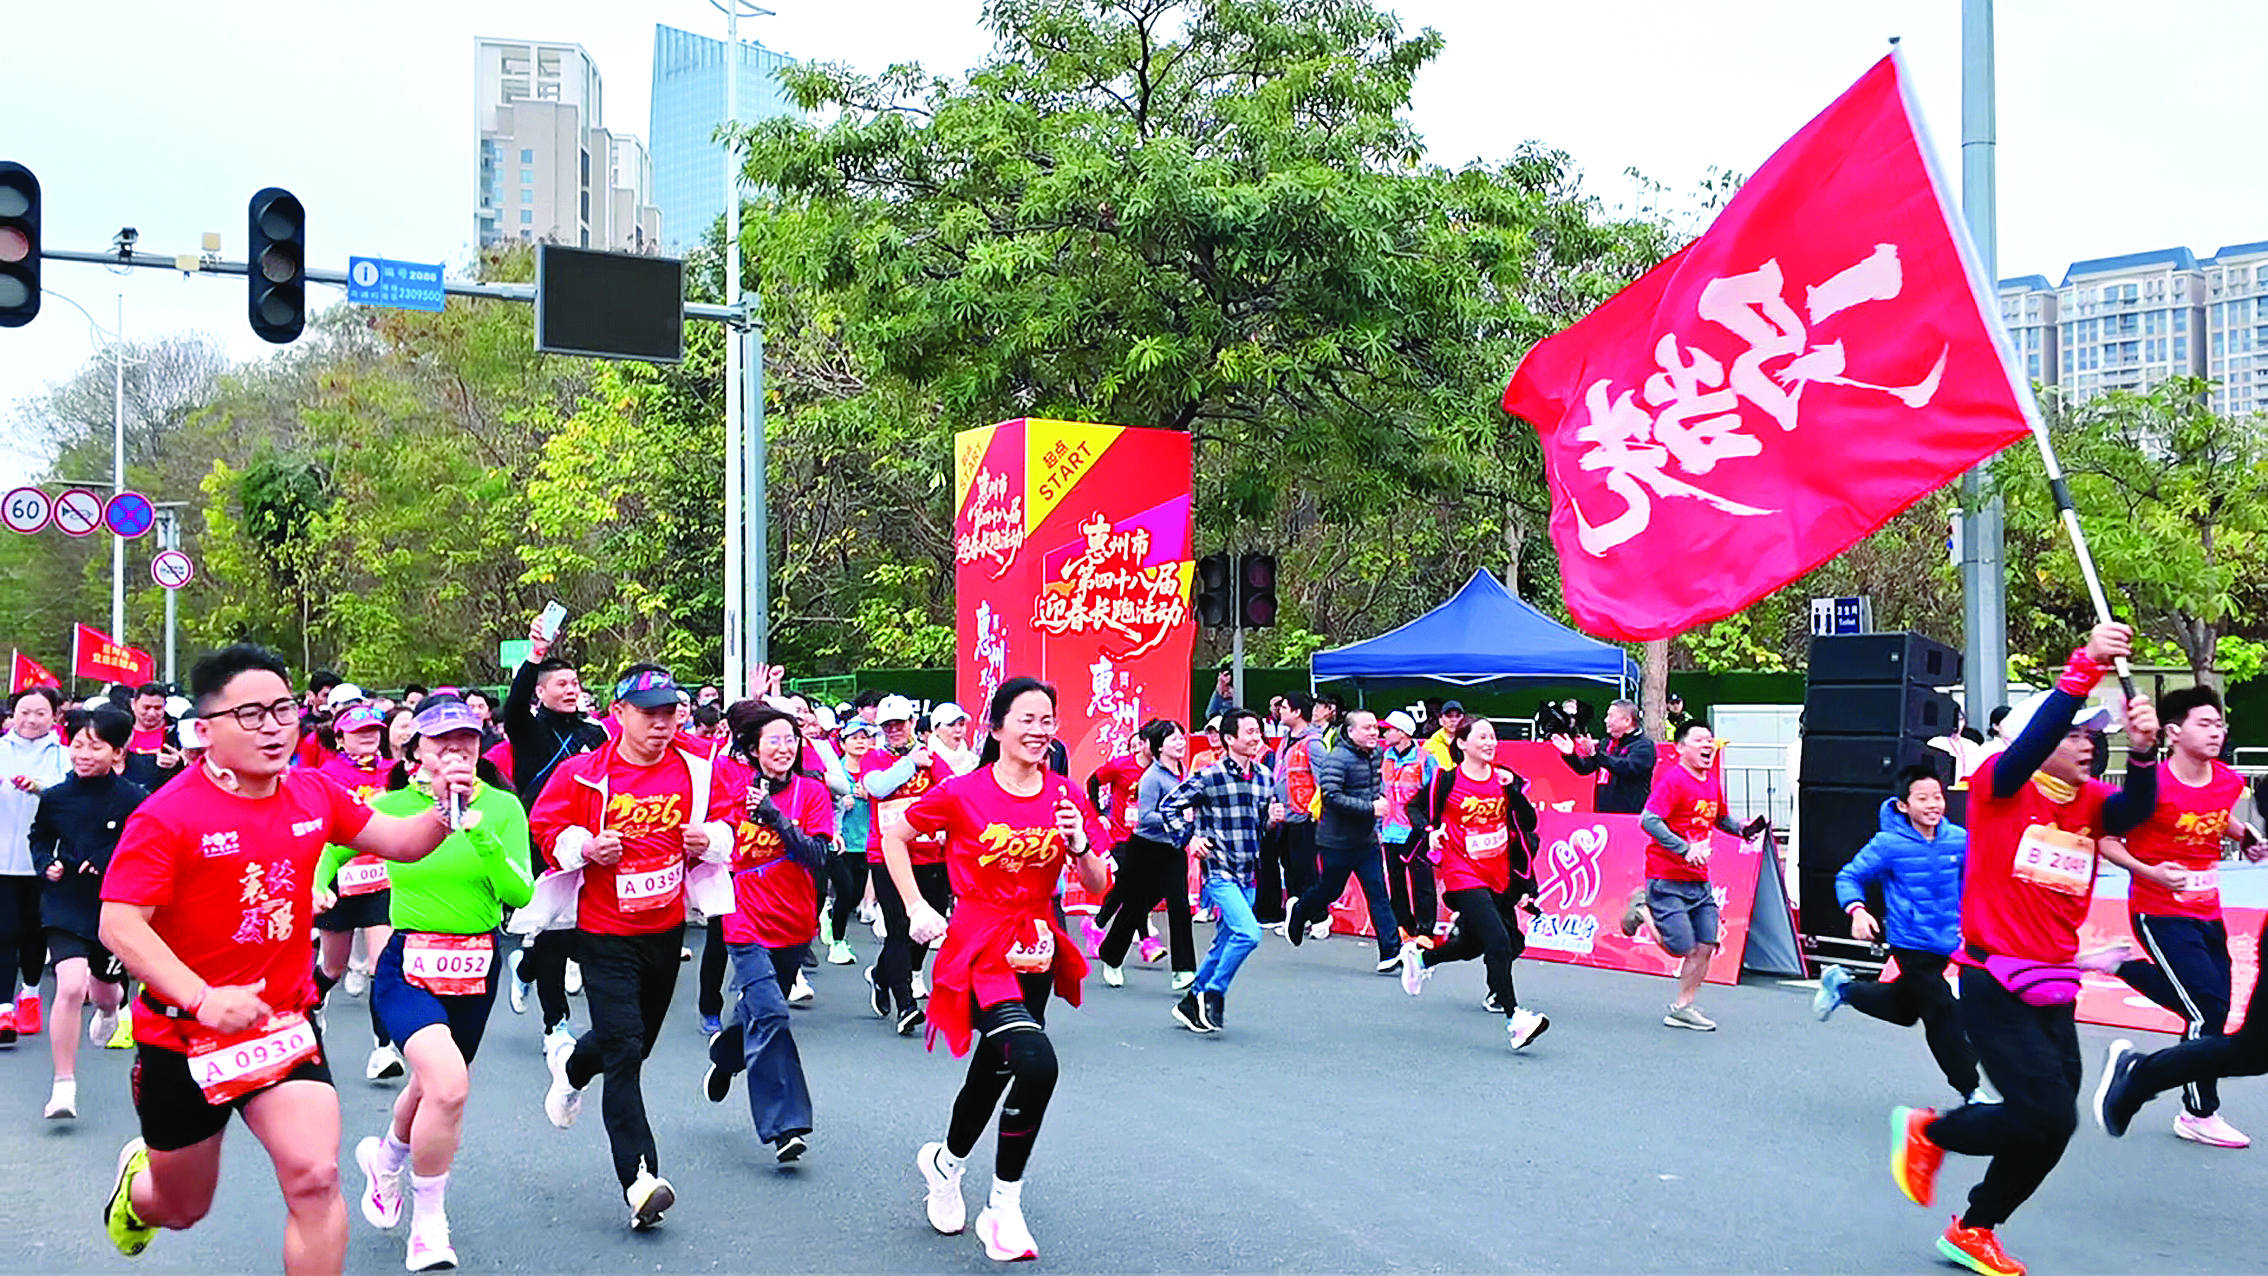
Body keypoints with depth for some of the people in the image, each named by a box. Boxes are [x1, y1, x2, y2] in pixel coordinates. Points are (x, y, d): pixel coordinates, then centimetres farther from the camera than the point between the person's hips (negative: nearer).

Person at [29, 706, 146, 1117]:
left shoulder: (134, 800, -12)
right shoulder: (55, 797, -5)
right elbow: (39, 836, 14)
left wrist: (107, 864, -19)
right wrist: (46, 863, -4)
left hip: (114, 907, 0)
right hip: (66, 904, 0)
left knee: (105, 989, 19)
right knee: (70, 986, -18)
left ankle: (109, 1008, 60)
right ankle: (64, 1085, -7)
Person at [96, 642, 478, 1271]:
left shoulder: (314, 794, -1)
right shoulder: (166, 816, -16)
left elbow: (399, 841, 10)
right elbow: (119, 924, -20)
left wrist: (441, 810, -12)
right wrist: (202, 998, -32)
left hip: (284, 1024, 2)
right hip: (181, 1038, -2)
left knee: (315, 1178, -17)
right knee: (182, 1209, 18)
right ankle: (137, 1179, 55)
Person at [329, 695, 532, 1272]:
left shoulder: (502, 807, -6)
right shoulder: (389, 806, -5)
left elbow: (520, 894, -18)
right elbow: (334, 848, 16)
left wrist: (478, 832, -28)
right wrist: (318, 888, -2)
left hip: (476, 966, 3)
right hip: (406, 964, -3)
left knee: (432, 1085, 22)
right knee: (448, 1085, -24)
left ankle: (386, 1157, 57)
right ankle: (428, 1227, -4)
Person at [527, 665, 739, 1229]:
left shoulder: (699, 769, -4)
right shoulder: (583, 774, -11)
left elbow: (727, 816, 9)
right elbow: (546, 827, -1)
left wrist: (709, 840, -12)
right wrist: (584, 847, -20)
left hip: (666, 927, 4)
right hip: (605, 933, -4)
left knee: (639, 1039, 20)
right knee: (624, 1052, -10)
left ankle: (571, 1062, 54)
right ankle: (640, 1179, -7)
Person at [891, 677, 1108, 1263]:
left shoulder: (1067, 797, 0)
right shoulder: (963, 793, -10)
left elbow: (1098, 887, 3)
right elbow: (893, 835, 4)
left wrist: (1080, 845, -17)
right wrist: (917, 909, -2)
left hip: (1035, 950, 5)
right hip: (980, 947, -5)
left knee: (994, 1072, 17)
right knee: (1037, 1062, -24)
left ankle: (945, 1161, 47)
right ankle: (1004, 1209, -5)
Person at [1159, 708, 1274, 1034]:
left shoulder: (1265, 777, 9)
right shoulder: (1209, 777, -10)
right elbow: (1169, 806, -3)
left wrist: (1273, 820, 0)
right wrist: (1189, 838, -11)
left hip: (1249, 874, 7)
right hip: (1219, 871, -7)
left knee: (1224, 942, 11)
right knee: (1248, 933, -20)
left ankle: (1191, 1003, 26)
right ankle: (1213, 993, -1)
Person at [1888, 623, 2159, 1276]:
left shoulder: (2091, 802, 7)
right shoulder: (2001, 786, -8)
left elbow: (2136, 809, -14)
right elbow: (2033, 742, -28)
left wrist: (2141, 749, -33)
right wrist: (2086, 667, -38)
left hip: (2054, 990, 7)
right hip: (1995, 986, -7)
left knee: (2049, 1123, 9)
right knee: (2047, 1117, -14)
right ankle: (1927, 1132, 13)